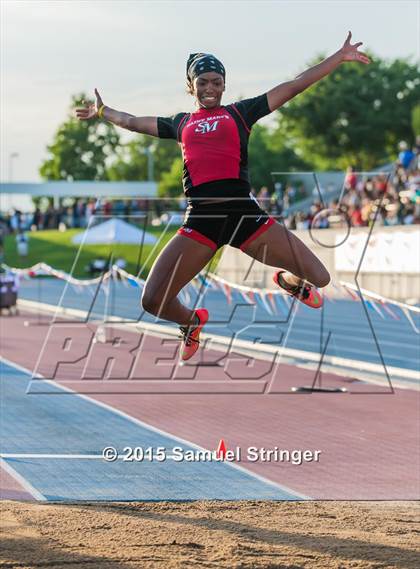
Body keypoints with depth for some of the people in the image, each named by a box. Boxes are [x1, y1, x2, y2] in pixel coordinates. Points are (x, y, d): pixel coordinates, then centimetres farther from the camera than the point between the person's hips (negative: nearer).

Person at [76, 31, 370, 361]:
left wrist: (341, 57, 7)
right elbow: (132, 122, 37)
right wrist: (102, 111, 51)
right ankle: (192, 321, 27)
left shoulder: (240, 112, 13)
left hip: (244, 213, -1)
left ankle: (287, 281, 32)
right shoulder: (181, 123, 20)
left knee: (320, 278, -9)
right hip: (200, 219, 1)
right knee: (154, 302, -12)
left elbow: (293, 87, 11)